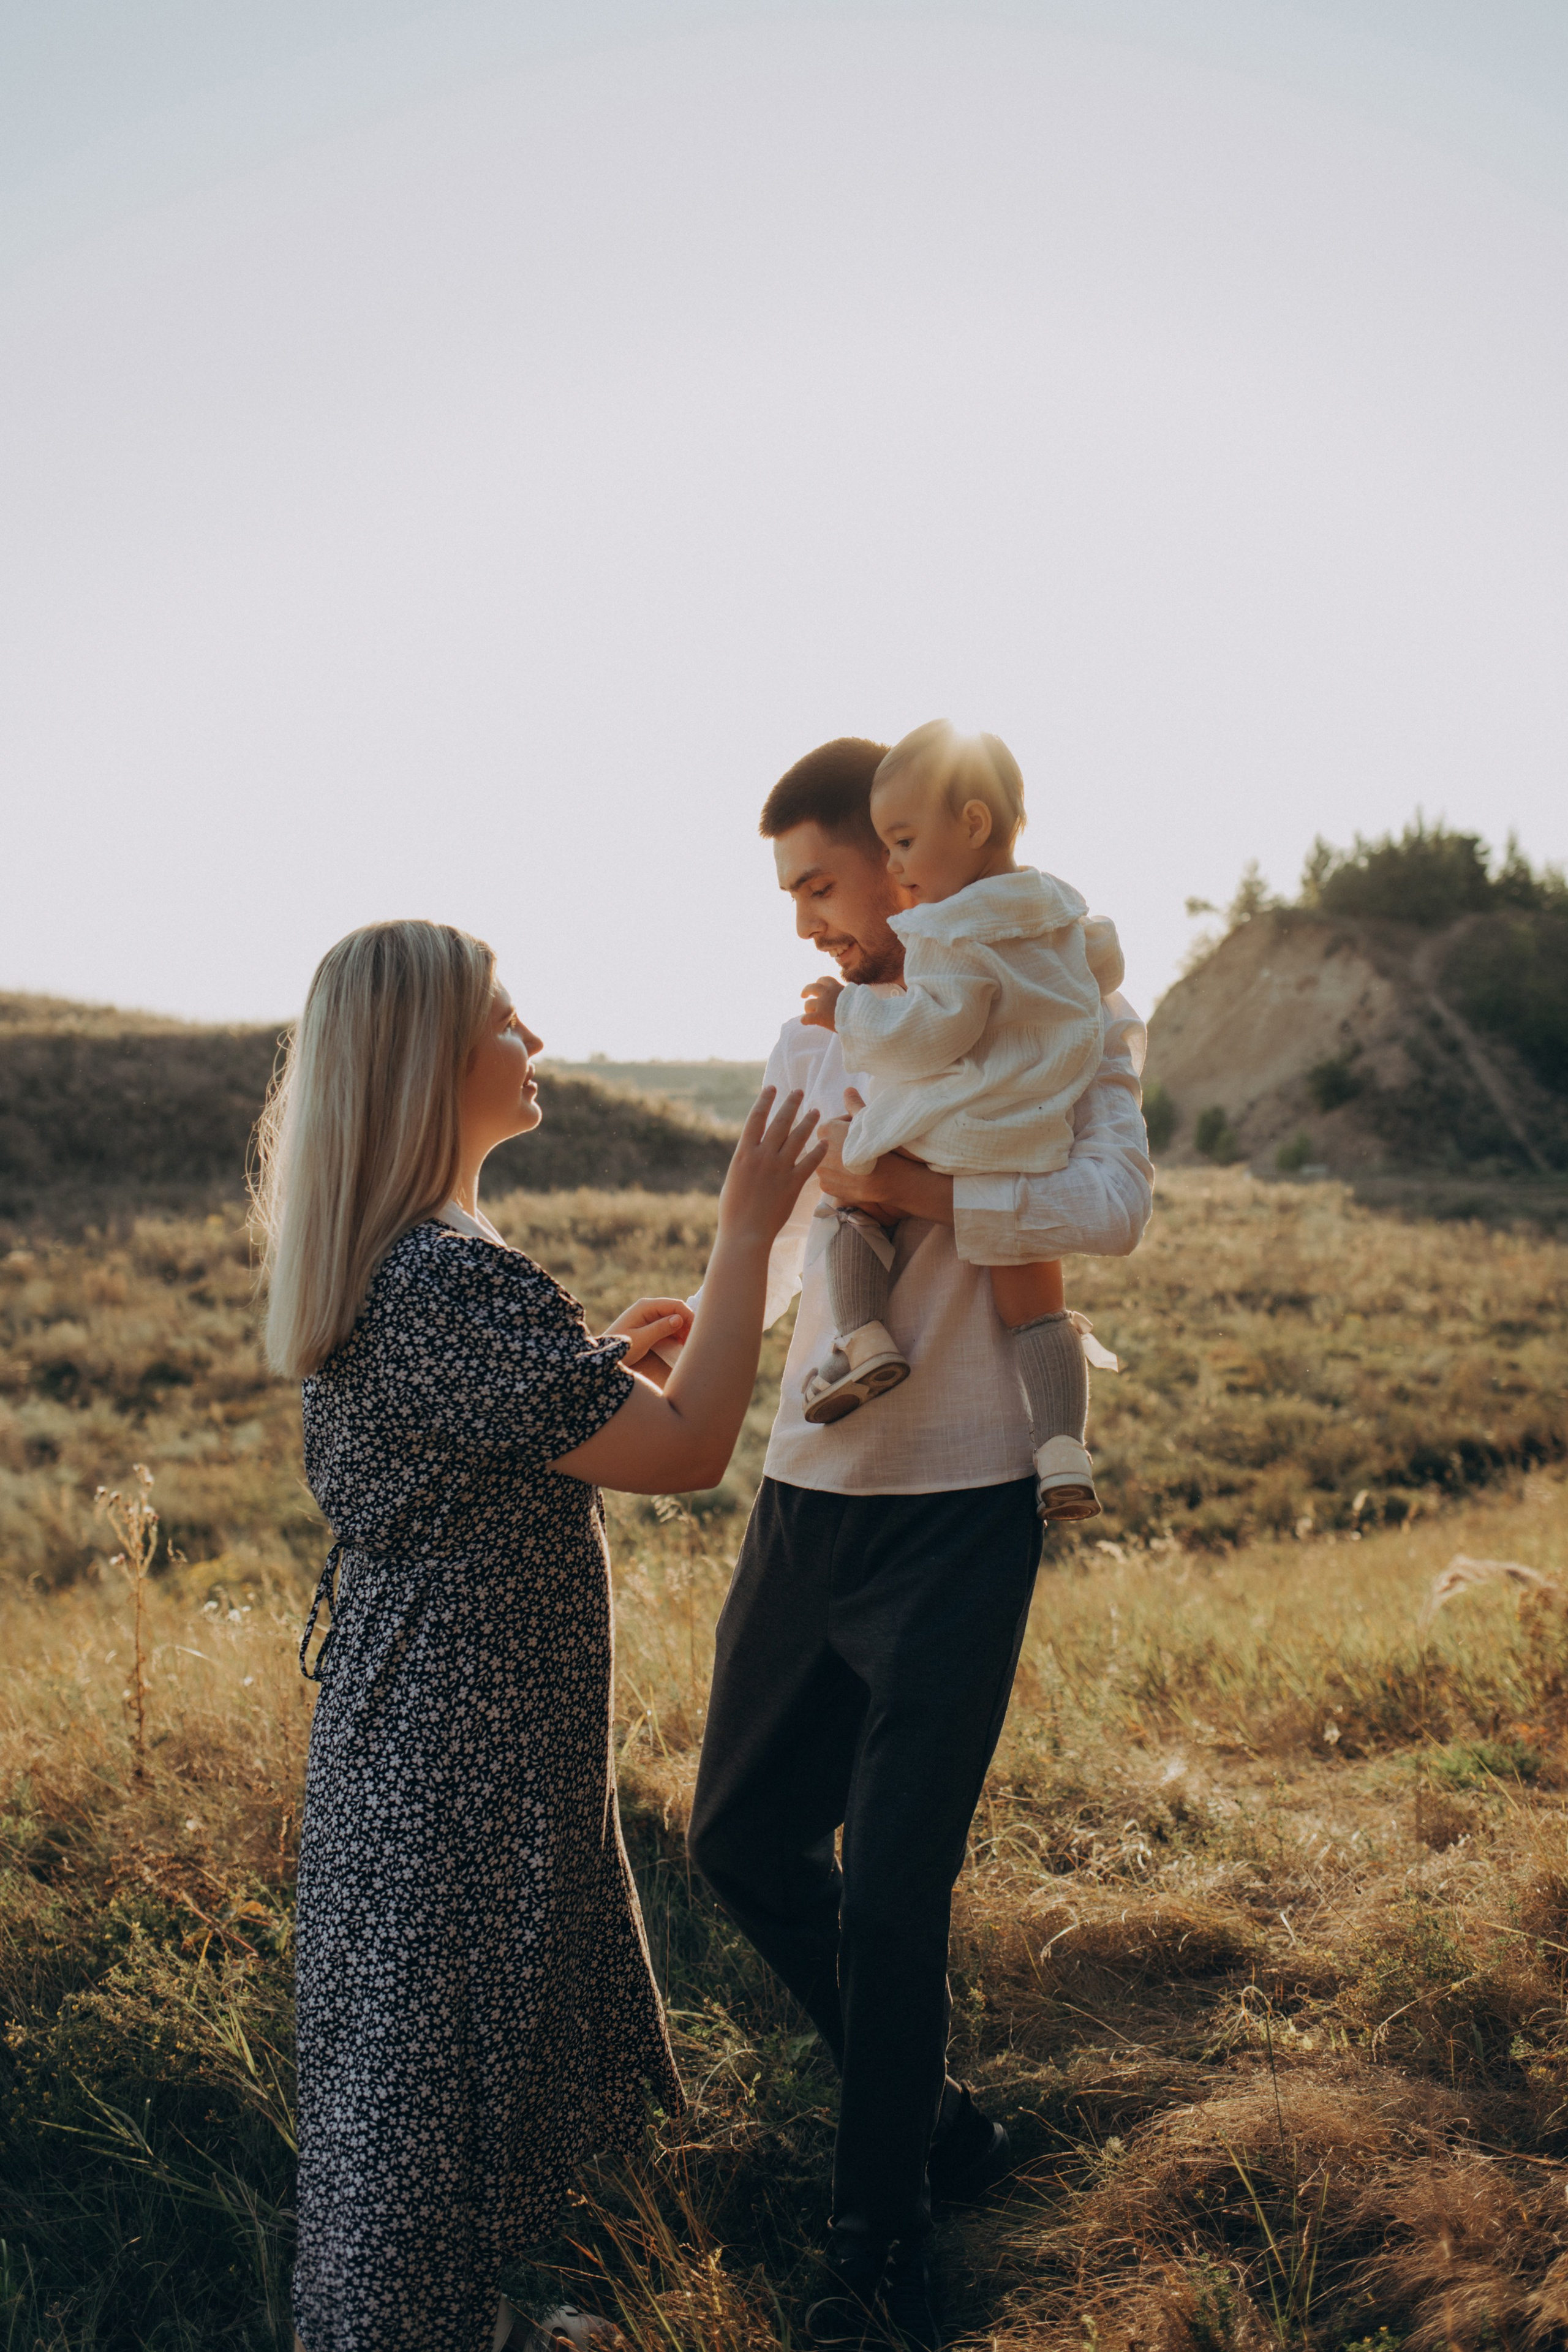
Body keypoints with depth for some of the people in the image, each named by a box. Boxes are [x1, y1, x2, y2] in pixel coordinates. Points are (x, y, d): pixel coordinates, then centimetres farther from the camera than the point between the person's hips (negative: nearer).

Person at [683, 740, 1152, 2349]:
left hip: (956, 1519, -6)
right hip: (805, 1499, 7)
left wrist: (901, 1184, -23)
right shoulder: (809, 1044, 11)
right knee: (741, 1836, 14)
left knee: (891, 1894, -2)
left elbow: (1113, 1208, -22)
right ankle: (925, 2109, 36)